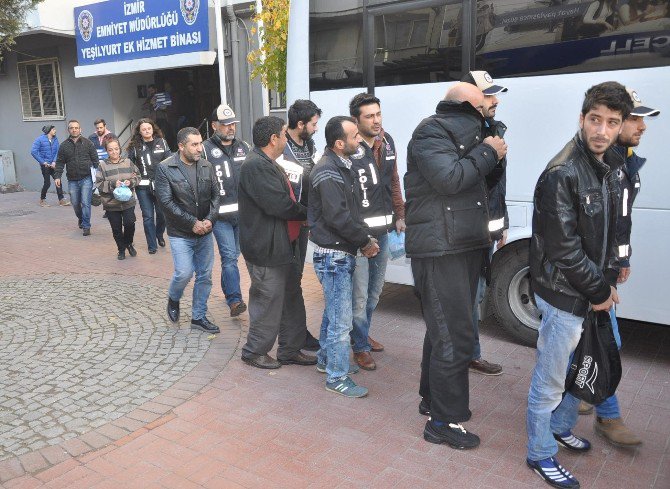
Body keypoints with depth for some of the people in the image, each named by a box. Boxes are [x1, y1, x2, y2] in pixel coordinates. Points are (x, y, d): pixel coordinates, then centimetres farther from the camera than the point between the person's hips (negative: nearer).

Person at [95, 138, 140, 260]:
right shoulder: (103, 165, -4)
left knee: (129, 223, -9)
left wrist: (131, 182, -12)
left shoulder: (128, 162, 1)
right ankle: (121, 249, 29)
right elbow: (98, 184, -6)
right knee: (116, 229, 8)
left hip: (128, 202, 0)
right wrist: (113, 184, -19)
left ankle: (128, 244, 20)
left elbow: (137, 176, 8)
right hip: (111, 204, 0)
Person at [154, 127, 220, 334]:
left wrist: (210, 219, -11)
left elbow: (215, 195, 6)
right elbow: (166, 202, -14)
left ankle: (199, 317, 22)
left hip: (205, 232, 4)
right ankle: (173, 299, 26)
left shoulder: (207, 166, 3)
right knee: (184, 273, -8)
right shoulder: (165, 168, -9)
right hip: (180, 234, -4)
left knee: (205, 276, 8)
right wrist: (193, 223, -16)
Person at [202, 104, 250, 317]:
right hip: (220, 214, -4)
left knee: (232, 255, 15)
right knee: (229, 256, -8)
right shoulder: (206, 149, -3)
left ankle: (227, 289, 32)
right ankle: (234, 299, -5)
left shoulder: (244, 147, 11)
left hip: (243, 212, 4)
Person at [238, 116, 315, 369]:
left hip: (284, 246, 11)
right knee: (268, 303, 2)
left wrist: (302, 213, 3)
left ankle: (290, 350, 30)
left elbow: (286, 200, 20)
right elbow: (279, 205, -25)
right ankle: (254, 352, 21)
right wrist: (306, 213, -9)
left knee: (290, 300, 17)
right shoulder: (256, 166, -20)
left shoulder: (268, 164, 16)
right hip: (267, 250, -11)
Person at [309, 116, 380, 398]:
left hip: (342, 253, 10)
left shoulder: (343, 167, 13)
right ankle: (337, 378, 8)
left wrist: (365, 237, 6)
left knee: (334, 312, 22)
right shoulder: (327, 173, -20)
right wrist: (365, 241, -13)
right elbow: (338, 217, -24)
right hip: (333, 255, -10)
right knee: (341, 319, -4)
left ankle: (326, 360, 38)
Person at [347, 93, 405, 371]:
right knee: (359, 295, 1)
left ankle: (361, 334, 39)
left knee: (375, 290, 20)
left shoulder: (387, 142, 8)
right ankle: (360, 347, 18)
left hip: (382, 230, 8)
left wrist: (399, 215, 14)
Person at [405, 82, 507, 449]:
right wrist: (486, 153, -12)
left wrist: (492, 155, 6)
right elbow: (449, 178, -23)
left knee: (444, 331, 19)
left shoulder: (463, 133, 22)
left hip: (464, 246, 10)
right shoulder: (431, 132, -9)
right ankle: (445, 422, 4)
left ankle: (432, 398, 34)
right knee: (454, 337, -8)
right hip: (440, 250, -10)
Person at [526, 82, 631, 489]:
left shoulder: (610, 168, 7)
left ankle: (562, 427, 45)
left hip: (594, 292, 9)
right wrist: (598, 292, -11)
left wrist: (609, 283, 9)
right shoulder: (562, 174, -21)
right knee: (551, 379, 4)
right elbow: (564, 247, -21)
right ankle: (541, 454, 22)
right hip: (565, 295, -8)